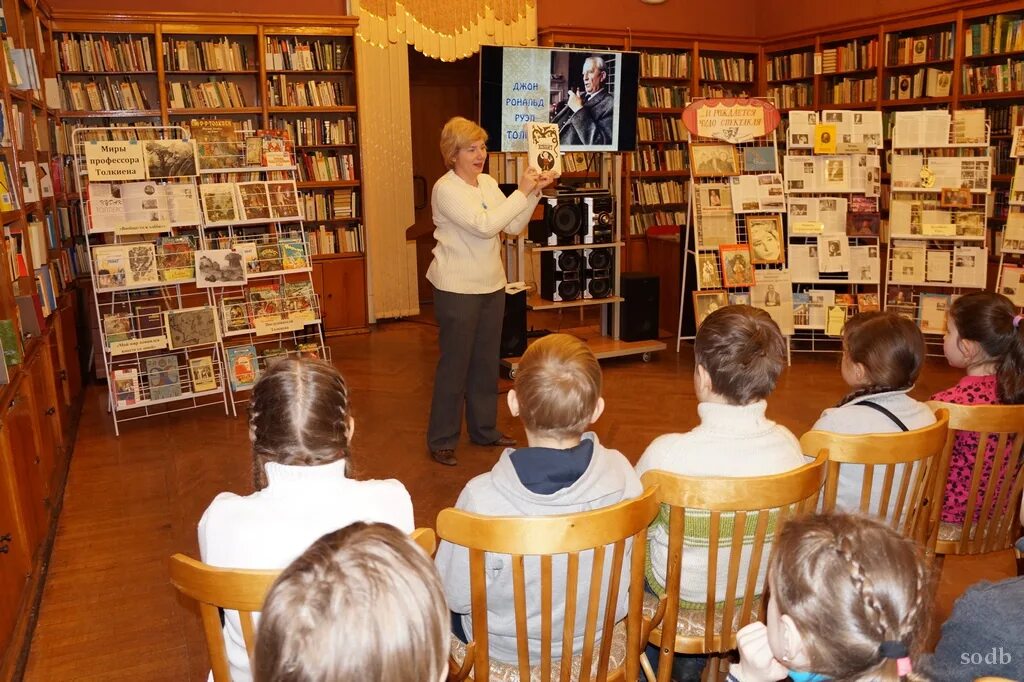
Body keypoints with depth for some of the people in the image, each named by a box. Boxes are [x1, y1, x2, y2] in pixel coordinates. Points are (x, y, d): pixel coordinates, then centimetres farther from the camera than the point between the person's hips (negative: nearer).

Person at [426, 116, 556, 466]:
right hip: (457, 289, -7)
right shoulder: (445, 189, -14)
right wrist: (521, 192, -22)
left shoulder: (488, 183, 9)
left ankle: (484, 429, 30)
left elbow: (513, 226, 3)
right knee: (454, 363, 0)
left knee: (486, 361, 15)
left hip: (491, 286, 7)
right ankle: (441, 440, 13)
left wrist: (534, 192, -8)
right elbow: (484, 225, -25)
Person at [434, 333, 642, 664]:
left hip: (509, 648, -3)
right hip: (598, 632, 4)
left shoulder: (483, 497, -35)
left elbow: (456, 597, -20)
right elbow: (628, 558, -6)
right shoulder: (621, 473, -25)